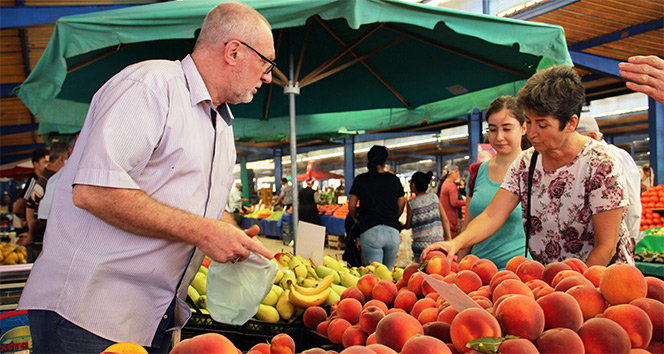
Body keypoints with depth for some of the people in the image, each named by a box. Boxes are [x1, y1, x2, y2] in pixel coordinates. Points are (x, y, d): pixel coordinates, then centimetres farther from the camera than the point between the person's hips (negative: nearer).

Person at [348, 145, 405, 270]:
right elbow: (401, 206, 15)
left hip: (370, 231, -2)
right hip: (392, 231, 2)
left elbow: (351, 206, 6)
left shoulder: (360, 180, 3)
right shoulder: (394, 179, 9)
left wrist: (356, 219, 26)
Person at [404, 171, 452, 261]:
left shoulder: (411, 203, -2)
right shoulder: (434, 197, 6)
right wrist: (448, 237, 13)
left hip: (421, 245, -2)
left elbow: (408, 225, 7)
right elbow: (445, 220, 6)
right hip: (438, 242, 2)